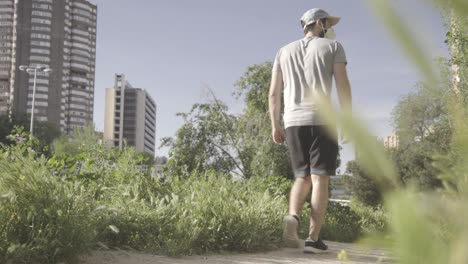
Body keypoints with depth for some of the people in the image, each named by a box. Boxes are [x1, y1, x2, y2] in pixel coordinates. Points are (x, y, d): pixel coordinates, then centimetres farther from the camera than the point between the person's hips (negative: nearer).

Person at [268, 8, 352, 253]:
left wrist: (275, 125, 12)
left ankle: (293, 217, -15)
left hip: (293, 122, 3)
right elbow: (343, 86, -3)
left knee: (302, 178, 12)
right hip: (323, 121, -3)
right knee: (320, 179, -2)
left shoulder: (284, 51, 18)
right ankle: (313, 238, -9)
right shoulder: (333, 47, 9)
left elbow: (273, 92, 10)